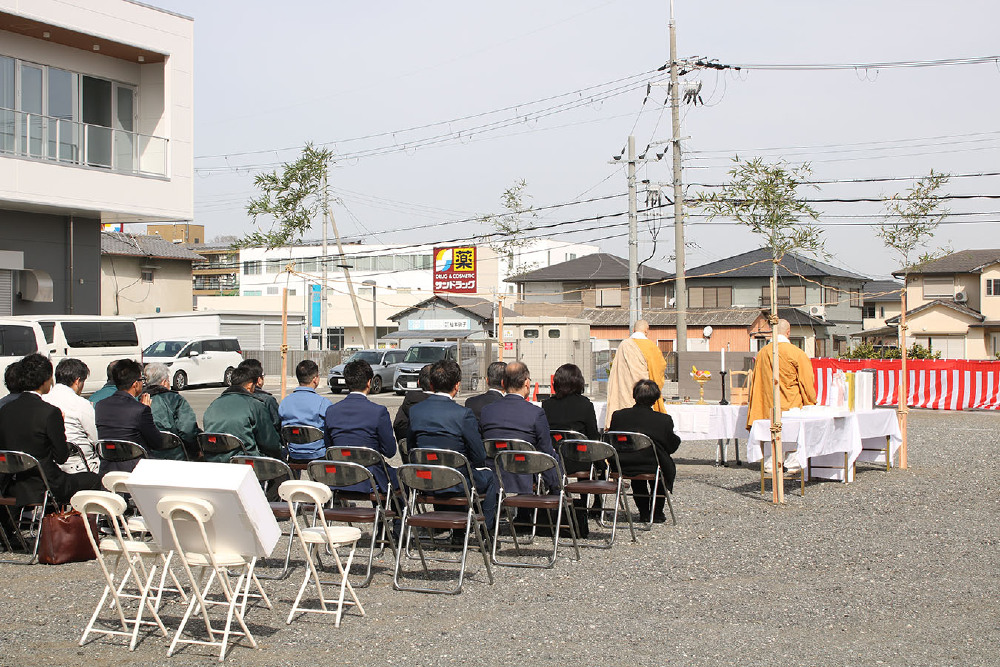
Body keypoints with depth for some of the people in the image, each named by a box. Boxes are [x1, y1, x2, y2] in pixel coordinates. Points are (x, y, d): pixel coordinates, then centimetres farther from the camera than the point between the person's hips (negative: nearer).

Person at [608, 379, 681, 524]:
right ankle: (657, 513, 32)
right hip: (652, 469, -3)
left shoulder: (618, 416, -5)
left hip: (623, 468, 3)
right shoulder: (664, 420, -12)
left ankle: (644, 512, 39)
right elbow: (672, 446, -1)